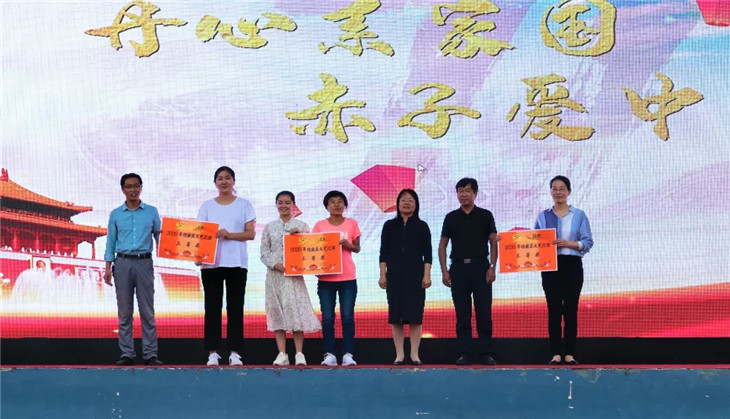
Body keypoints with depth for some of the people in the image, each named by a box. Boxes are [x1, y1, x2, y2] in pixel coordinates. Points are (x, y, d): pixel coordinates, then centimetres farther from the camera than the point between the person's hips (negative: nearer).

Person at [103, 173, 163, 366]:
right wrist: (108, 267, 1)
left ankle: (150, 354, 3)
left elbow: (159, 236, 8)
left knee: (147, 311, -1)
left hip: (144, 263, -1)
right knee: (124, 312, 3)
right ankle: (127, 353, 8)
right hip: (123, 263, 1)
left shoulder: (151, 212, 7)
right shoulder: (116, 214, 8)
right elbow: (111, 241, 9)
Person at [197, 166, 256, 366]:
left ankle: (235, 353, 3)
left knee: (235, 308, 0)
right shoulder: (207, 206, 11)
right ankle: (213, 353, 5)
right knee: (212, 308, 1)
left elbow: (251, 234, 0)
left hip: (236, 263, -1)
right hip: (211, 262, 1)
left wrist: (229, 234, -16)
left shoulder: (244, 205, 7)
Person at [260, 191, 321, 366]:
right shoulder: (269, 227, 10)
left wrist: (299, 235, -12)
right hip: (275, 274, 2)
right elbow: (264, 252, 6)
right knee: (277, 312, 0)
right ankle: (282, 354, 4)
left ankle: (299, 354, -2)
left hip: (295, 274, -2)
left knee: (296, 311, -7)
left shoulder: (301, 226, 6)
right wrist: (276, 265, -10)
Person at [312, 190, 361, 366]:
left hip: (347, 278, -1)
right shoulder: (320, 225, 6)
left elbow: (357, 248, 4)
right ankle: (329, 354, 4)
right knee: (327, 318, 0)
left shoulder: (352, 224, 4)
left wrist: (348, 245, -16)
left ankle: (348, 354, 1)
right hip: (325, 278, 1)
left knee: (347, 317, -2)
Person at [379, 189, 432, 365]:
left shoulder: (421, 226, 4)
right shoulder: (389, 226, 7)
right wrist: (382, 275, -1)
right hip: (394, 274, 1)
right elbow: (383, 253, 6)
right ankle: (399, 354, 7)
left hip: (415, 274, -1)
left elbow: (427, 253, 2)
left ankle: (414, 354, 5)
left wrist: (427, 275, -6)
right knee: (396, 314, 1)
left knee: (415, 314, -2)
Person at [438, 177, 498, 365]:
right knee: (462, 315, 3)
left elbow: (493, 242, 3)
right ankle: (464, 354, 7)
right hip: (458, 268, 1)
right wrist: (444, 271, 0)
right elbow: (442, 245, 9)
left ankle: (486, 353, 5)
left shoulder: (485, 216, 5)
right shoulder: (451, 217, 8)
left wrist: (492, 267, -7)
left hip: (480, 267, -1)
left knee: (484, 313, -1)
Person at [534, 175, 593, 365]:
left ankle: (570, 354, 6)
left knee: (571, 310, 0)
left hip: (572, 266, -1)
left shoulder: (579, 215, 5)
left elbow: (588, 242, -1)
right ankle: (556, 354, 4)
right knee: (554, 310, 0)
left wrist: (568, 243, -15)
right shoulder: (543, 216, 9)